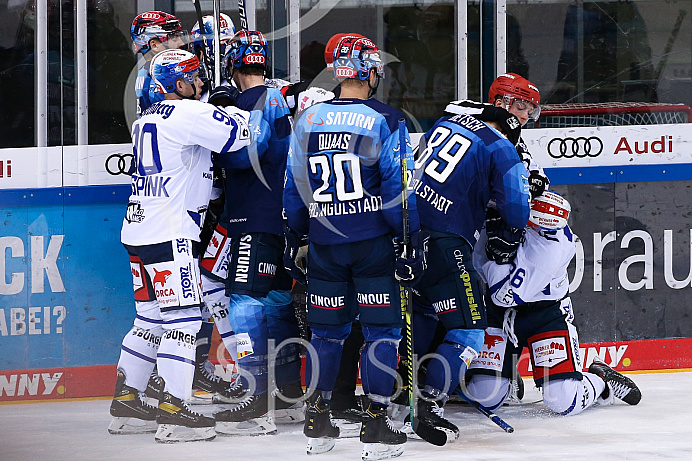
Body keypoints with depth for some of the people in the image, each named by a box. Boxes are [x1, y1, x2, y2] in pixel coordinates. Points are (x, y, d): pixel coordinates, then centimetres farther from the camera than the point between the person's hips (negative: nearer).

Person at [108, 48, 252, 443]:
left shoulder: (149, 118, 17)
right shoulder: (188, 114, -12)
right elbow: (238, 133, -17)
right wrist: (235, 109, 2)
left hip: (139, 231, 10)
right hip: (169, 233, -10)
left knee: (152, 318, 16)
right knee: (184, 318, -8)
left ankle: (126, 403, 19)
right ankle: (174, 413, -11)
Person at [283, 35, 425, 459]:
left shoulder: (308, 120, 5)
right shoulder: (384, 122, -8)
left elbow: (295, 188, 11)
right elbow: (397, 188, -10)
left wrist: (294, 240, 21)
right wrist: (412, 241, -4)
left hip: (324, 245, 4)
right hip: (373, 242, -4)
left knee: (327, 330, 13)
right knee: (382, 329, 2)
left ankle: (318, 426, 15)